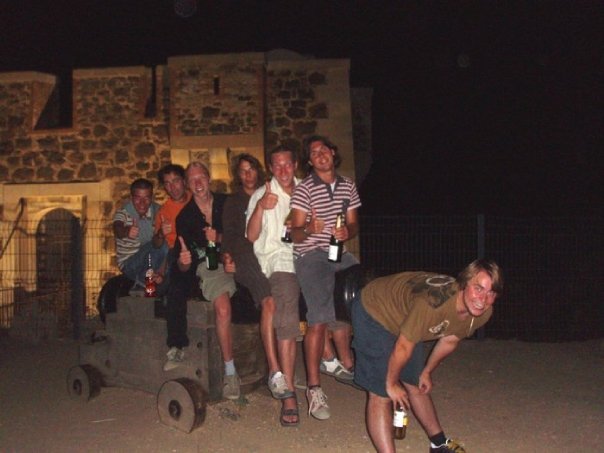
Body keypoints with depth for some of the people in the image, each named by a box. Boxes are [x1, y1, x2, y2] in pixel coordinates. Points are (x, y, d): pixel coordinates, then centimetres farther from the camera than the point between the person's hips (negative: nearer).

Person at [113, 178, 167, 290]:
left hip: (151, 261, 5)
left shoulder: (156, 210, 0)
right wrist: (127, 231, -61)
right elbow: (118, 230, -34)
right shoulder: (123, 213, -11)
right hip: (129, 263, -5)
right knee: (160, 246, -29)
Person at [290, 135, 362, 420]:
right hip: (311, 255, -6)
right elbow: (295, 234, -7)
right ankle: (314, 388, -14)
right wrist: (309, 229, -30)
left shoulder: (348, 185, 12)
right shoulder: (304, 189, -4)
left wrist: (347, 232, -8)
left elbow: (353, 224, 16)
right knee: (319, 318, -19)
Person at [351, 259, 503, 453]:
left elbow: (449, 339, 3)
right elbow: (403, 348, -28)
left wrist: (427, 372, 15)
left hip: (404, 317, 7)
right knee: (381, 394, -12)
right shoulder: (433, 303, -42)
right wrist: (391, 383, -11)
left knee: (416, 385, 19)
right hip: (373, 312, -7)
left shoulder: (483, 313, -17)